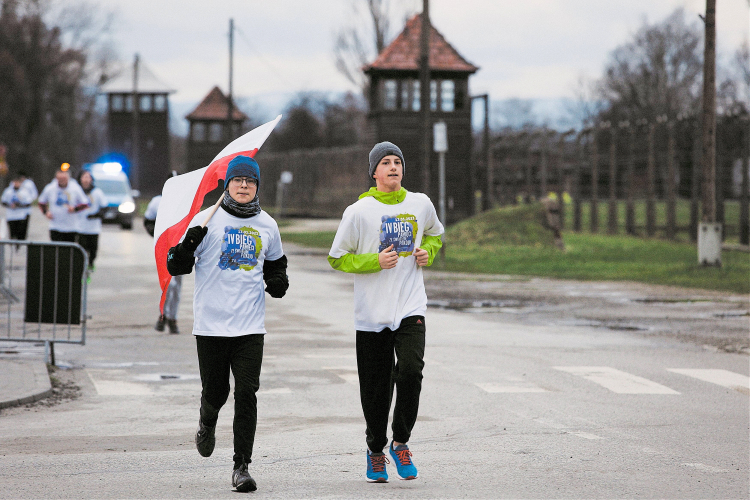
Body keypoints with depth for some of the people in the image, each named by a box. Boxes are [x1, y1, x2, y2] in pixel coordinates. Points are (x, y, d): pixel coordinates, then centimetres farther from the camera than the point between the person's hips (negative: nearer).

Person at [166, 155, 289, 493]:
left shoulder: (266, 225, 8)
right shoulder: (208, 220, -1)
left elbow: (275, 263, 26)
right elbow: (176, 267, -1)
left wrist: (278, 281, 4)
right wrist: (188, 246, -21)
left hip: (250, 326, 1)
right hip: (211, 323, -1)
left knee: (246, 393, -7)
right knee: (215, 392, 5)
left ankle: (241, 466, -2)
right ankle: (207, 422, 41)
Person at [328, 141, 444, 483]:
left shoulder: (420, 204, 6)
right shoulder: (358, 211, -4)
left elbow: (435, 234, 27)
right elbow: (337, 258, 0)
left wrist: (428, 252, 5)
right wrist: (375, 261, -13)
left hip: (411, 308, 1)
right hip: (371, 313, -1)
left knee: (410, 371, -18)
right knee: (376, 387, 4)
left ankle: (400, 442, 0)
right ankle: (375, 449, 25)